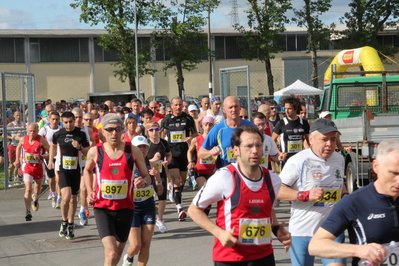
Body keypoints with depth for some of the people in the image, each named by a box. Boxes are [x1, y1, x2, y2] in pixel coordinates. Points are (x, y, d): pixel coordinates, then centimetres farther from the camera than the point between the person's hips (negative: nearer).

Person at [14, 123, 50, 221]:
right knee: (28, 189, -15)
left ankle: (35, 199, 58)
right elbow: (18, 147, 18)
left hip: (38, 167, 0)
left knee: (38, 187, 23)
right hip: (27, 167, 0)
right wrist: (17, 160, 15)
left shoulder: (41, 140, -16)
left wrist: (41, 156, -27)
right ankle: (28, 212, -17)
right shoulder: (23, 139, -6)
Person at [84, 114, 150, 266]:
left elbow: (147, 177, 3)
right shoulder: (95, 152, -3)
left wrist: (143, 182, -20)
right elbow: (87, 170, 19)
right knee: (111, 253, -18)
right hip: (102, 208, -2)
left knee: (117, 253, 16)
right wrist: (90, 192, 5)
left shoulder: (133, 151, -4)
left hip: (125, 207, 2)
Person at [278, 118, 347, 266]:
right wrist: (306, 195, -24)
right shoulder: (298, 161, -11)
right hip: (302, 231, -4)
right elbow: (277, 190, -13)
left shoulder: (339, 160, 9)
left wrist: (345, 196, 7)